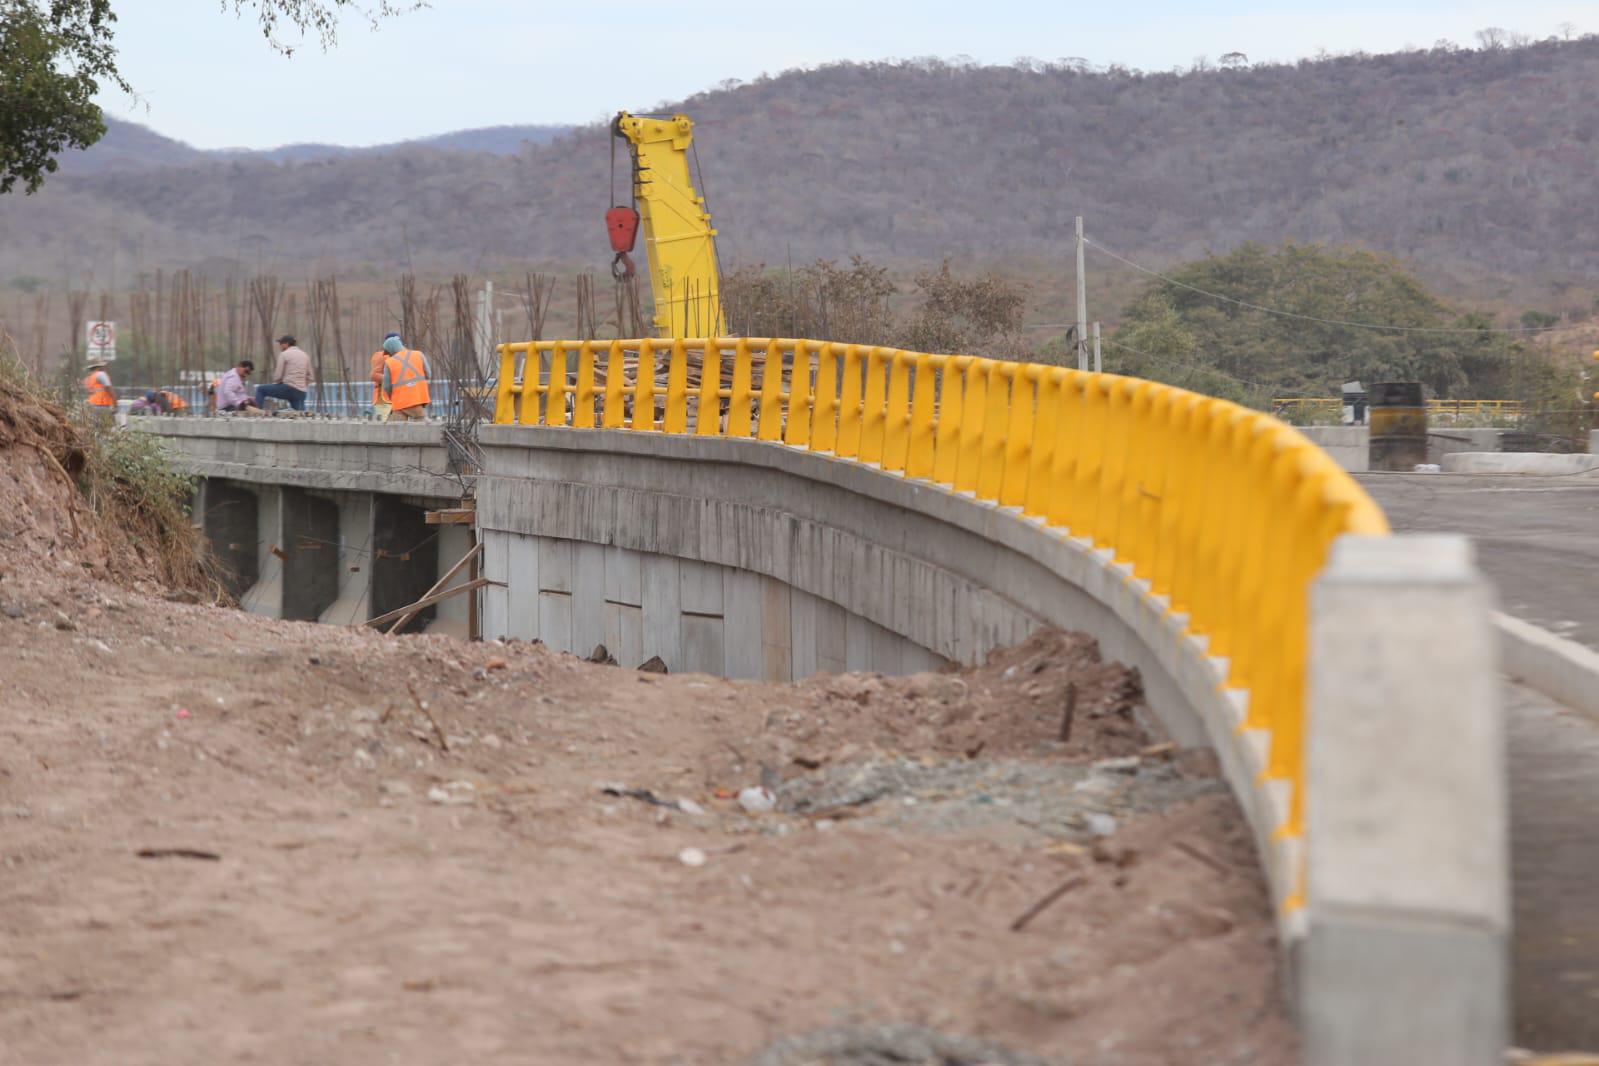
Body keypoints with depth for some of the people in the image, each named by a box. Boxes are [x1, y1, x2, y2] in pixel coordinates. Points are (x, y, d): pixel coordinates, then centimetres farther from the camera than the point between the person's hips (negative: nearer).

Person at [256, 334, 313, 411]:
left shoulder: (284, 354, -2)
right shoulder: (305, 355, 17)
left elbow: (278, 375, -5)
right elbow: (310, 377, 16)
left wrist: (275, 382, 15)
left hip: (289, 388, -6)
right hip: (301, 393, 6)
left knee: (260, 389, 7)